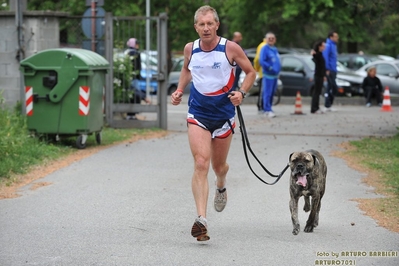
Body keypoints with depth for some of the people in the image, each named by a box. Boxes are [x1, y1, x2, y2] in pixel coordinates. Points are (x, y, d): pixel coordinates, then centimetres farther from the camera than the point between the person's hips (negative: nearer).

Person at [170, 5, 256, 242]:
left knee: (218, 166, 15)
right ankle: (201, 219, -22)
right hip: (198, 115, 0)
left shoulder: (230, 48, -9)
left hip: (224, 114, 0)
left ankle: (221, 186, 54)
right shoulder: (190, 49, -1)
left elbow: (251, 72, 2)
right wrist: (179, 91, 7)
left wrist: (242, 93, -14)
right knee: (201, 165, -15)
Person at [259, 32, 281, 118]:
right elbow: (261, 61, -15)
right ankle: (268, 110, -9)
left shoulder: (275, 49, 16)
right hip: (268, 75, -8)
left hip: (275, 75, 8)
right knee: (267, 93, -8)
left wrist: (277, 70, 14)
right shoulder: (264, 49, -8)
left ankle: (267, 109, 16)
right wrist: (270, 68, -19)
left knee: (272, 92, 10)